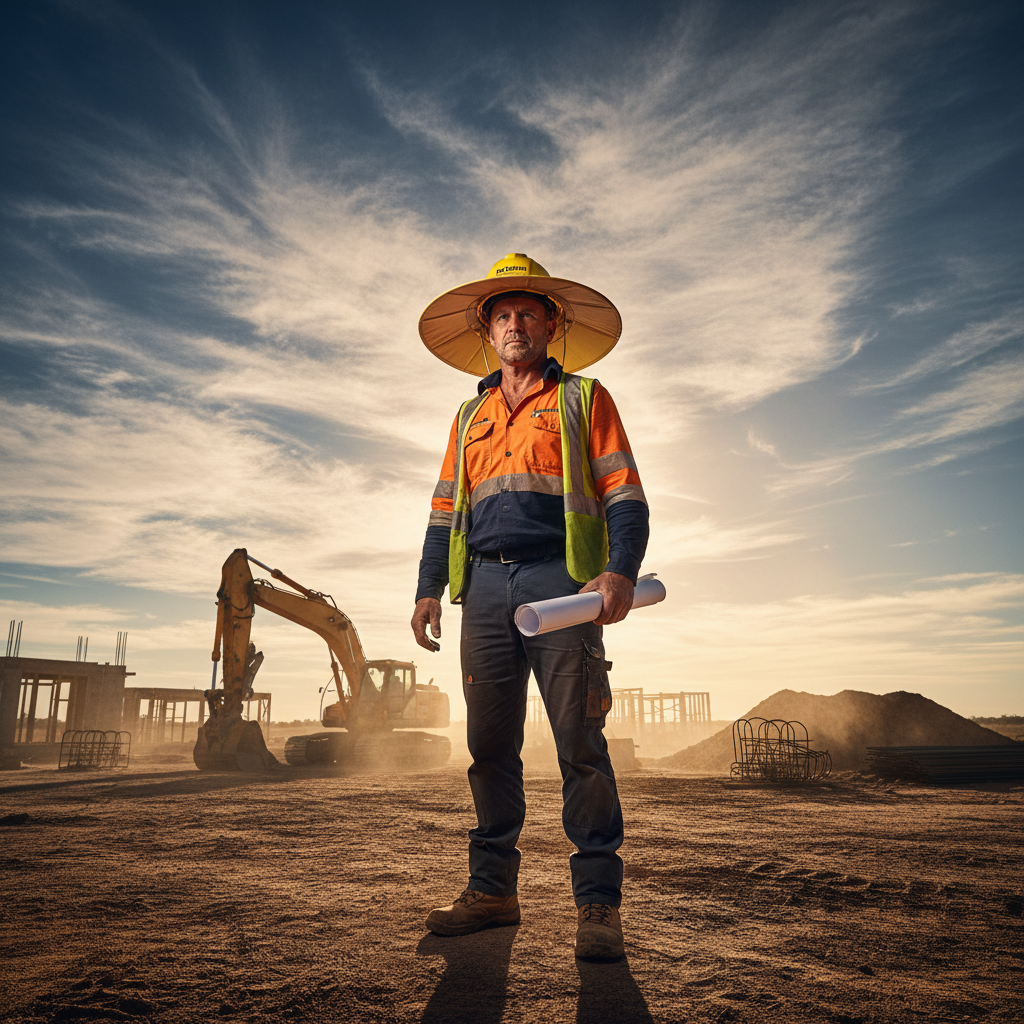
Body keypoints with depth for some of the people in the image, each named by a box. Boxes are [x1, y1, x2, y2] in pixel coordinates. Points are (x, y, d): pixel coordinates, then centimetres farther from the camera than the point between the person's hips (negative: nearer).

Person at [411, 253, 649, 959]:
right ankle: (492, 890, 18)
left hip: (560, 580, -4)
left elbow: (625, 496, 2)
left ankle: (598, 903, 6)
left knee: (580, 744, -4)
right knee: (490, 744, 6)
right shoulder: (470, 416, 24)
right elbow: (445, 510, 21)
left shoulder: (582, 399, 11)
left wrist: (621, 571, -15)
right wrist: (429, 589, 9)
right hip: (485, 587, 4)